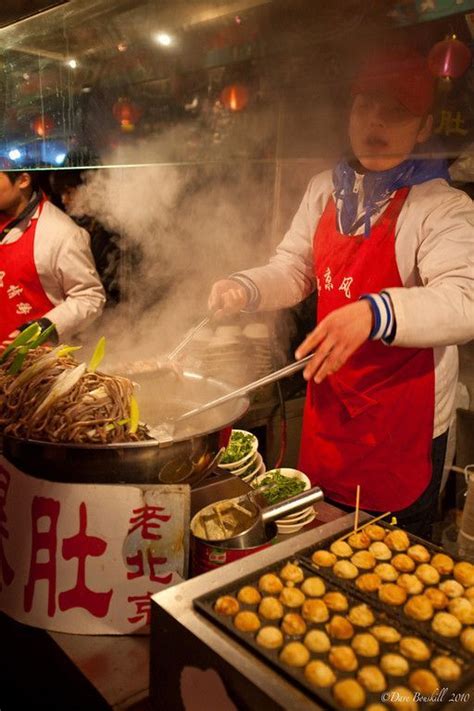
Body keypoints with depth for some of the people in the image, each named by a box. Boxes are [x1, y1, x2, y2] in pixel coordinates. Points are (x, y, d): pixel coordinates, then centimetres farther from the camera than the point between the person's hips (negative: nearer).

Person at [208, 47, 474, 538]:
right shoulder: (325, 190, 7)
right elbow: (292, 270, 10)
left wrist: (374, 313, -45)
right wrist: (245, 288, -11)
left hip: (403, 425, -5)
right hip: (327, 405, 6)